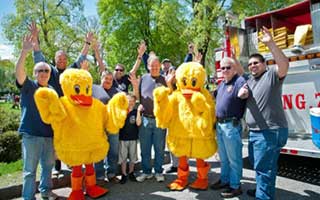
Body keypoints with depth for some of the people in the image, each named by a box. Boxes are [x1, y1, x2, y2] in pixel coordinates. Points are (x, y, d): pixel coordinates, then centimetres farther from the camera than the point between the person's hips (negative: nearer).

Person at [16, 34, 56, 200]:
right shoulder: (28, 86, -4)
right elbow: (19, 72, -23)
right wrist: (24, 51, -36)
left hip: (49, 134, 5)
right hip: (31, 134, -5)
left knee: (48, 165, 17)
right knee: (30, 169, 3)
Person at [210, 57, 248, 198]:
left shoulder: (240, 81, -12)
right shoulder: (221, 84, 14)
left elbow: (244, 94, -30)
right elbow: (215, 96, 28)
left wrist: (242, 94, -49)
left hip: (231, 125, -8)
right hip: (219, 124, 9)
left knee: (233, 158, 3)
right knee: (223, 157, 21)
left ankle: (235, 186, 16)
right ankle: (224, 180, 36)